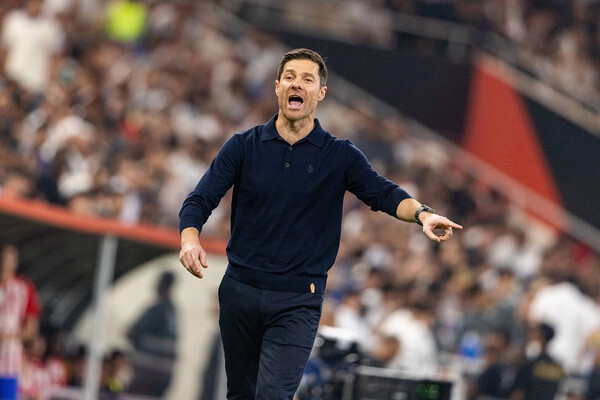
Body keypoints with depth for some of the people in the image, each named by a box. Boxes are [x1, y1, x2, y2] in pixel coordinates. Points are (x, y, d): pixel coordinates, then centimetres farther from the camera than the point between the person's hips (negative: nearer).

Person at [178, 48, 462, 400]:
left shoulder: (340, 155, 2)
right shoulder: (243, 147, 3)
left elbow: (382, 192, -11)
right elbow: (200, 200, -2)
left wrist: (422, 214, -32)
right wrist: (190, 239, -23)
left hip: (298, 302, -2)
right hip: (240, 291, 2)